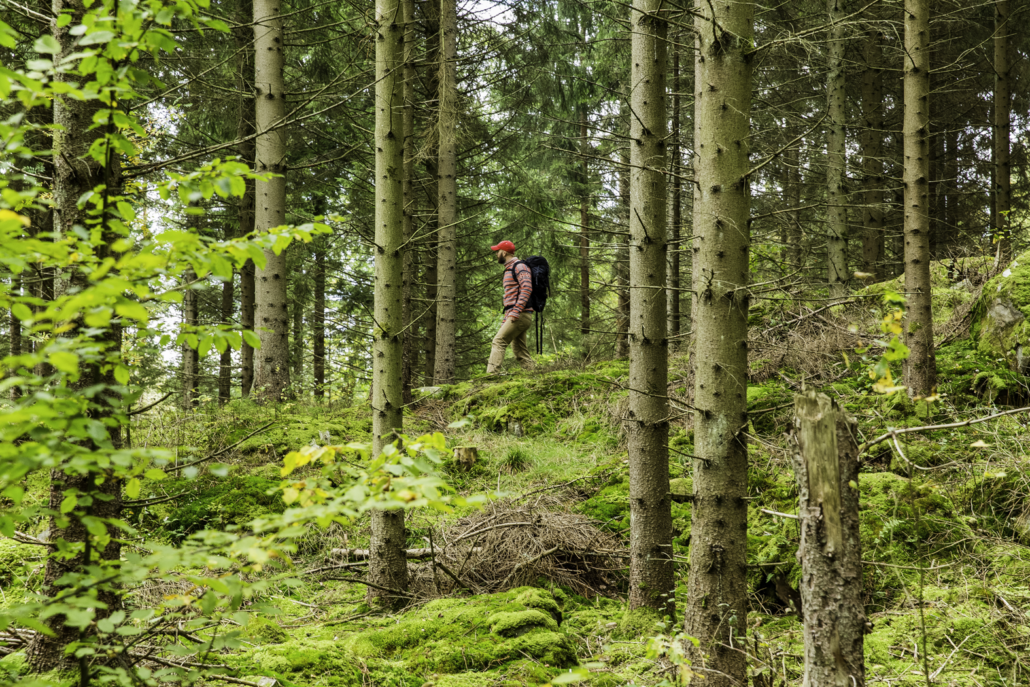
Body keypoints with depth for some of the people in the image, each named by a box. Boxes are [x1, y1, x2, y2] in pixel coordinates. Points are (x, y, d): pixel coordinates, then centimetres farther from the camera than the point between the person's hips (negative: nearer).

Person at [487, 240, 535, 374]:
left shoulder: (519, 267, -6)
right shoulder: (509, 270, 25)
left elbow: (526, 288, -20)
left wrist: (516, 311, -27)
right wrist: (505, 319, 24)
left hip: (521, 315, -10)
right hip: (513, 316, 10)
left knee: (498, 342, -17)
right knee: (521, 352, 6)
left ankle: (491, 374, -25)